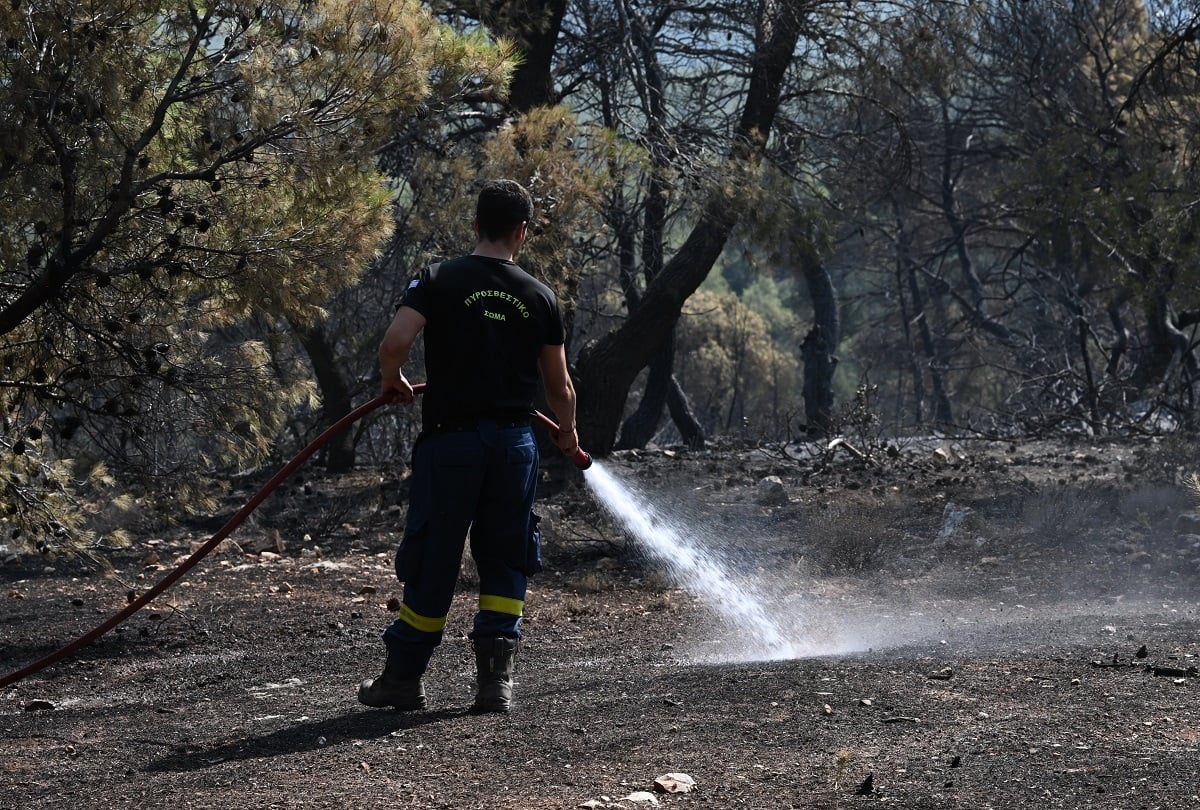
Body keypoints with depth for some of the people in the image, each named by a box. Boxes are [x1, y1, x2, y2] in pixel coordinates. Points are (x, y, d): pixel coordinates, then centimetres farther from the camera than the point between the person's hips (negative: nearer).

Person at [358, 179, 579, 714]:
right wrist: (567, 433, 29)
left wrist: (393, 383, 5)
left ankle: (403, 677, 17)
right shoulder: (540, 297, 4)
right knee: (505, 563, 12)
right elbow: (559, 383, 10)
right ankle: (496, 679, 6)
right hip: (514, 443, 2)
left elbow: (394, 343, -17)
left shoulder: (438, 281, -3)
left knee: (431, 561, 7)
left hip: (450, 441, -1)